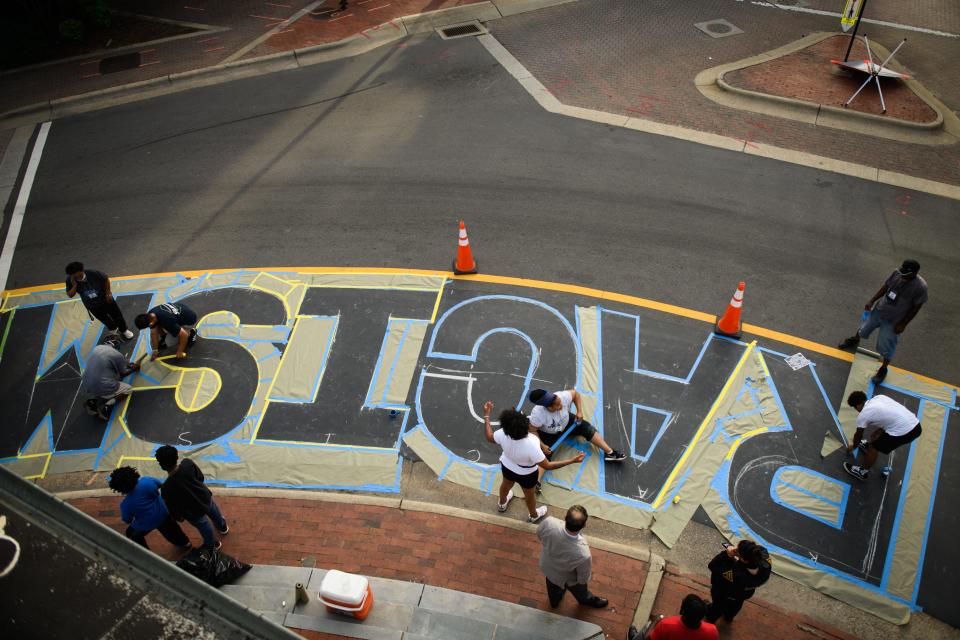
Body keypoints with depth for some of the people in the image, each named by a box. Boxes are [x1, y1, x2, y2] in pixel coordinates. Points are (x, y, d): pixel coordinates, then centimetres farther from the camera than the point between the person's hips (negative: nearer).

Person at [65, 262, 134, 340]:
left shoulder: (93, 273, -32)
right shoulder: (70, 280, -24)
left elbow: (106, 279, -16)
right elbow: (70, 295, -19)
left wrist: (108, 293, -13)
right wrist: (74, 286, -35)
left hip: (105, 299, -2)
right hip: (92, 306, 2)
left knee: (117, 316, 16)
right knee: (105, 320, 25)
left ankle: (124, 330, 45)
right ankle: (114, 330, 56)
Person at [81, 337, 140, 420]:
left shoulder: (96, 348, 7)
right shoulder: (117, 355, -11)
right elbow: (124, 373, 5)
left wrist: (126, 364, 30)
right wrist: (134, 368, 25)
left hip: (86, 387, 6)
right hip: (103, 389, -6)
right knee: (128, 389, 19)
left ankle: (93, 400, 9)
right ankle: (107, 403, -5)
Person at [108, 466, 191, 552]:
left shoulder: (126, 503, -30)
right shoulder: (146, 480, -26)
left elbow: (127, 521, -12)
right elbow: (160, 484, -4)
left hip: (146, 524, -4)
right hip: (163, 513, 4)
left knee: (132, 534, 28)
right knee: (169, 528, 34)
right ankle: (184, 543, 55)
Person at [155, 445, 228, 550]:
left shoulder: (166, 488, -38)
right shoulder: (187, 463, -28)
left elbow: (173, 508, -20)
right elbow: (201, 477, -8)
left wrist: (178, 517, 3)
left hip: (195, 512, -4)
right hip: (206, 497, 4)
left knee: (206, 530, 30)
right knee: (215, 514, 38)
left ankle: (212, 544, 61)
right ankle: (223, 527, 70)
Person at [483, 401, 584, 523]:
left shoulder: (503, 434, -35)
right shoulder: (531, 446, -46)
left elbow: (489, 437, -12)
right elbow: (547, 465, -36)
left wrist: (486, 415, -3)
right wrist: (572, 460, -37)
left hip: (507, 466, 4)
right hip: (526, 474, -3)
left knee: (506, 484, 36)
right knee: (529, 494, 28)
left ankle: (502, 504, 68)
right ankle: (533, 515, 59)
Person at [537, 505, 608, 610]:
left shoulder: (549, 523, -40)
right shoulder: (583, 555, -46)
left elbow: (539, 534, -13)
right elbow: (583, 579, -23)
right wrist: (584, 580, 1)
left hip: (547, 566, 3)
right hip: (566, 580, -3)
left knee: (553, 586, 38)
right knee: (579, 590, 35)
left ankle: (554, 601, 69)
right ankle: (586, 600, 67)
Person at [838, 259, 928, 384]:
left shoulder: (920, 287, -30)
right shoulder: (897, 273, -18)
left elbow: (916, 307, -18)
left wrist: (903, 324, -14)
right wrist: (872, 301, -1)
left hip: (893, 321, -5)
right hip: (879, 309, 5)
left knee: (886, 347, 9)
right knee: (864, 327, 28)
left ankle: (883, 370, 35)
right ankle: (854, 341, 61)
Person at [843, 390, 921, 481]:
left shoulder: (863, 415, 1)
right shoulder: (879, 397, 17)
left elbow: (858, 435, 18)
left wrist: (853, 446, 37)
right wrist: (877, 431, 34)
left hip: (903, 432, -8)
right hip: (916, 424, 8)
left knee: (873, 448, 11)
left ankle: (863, 472, 27)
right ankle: (869, 445, 58)